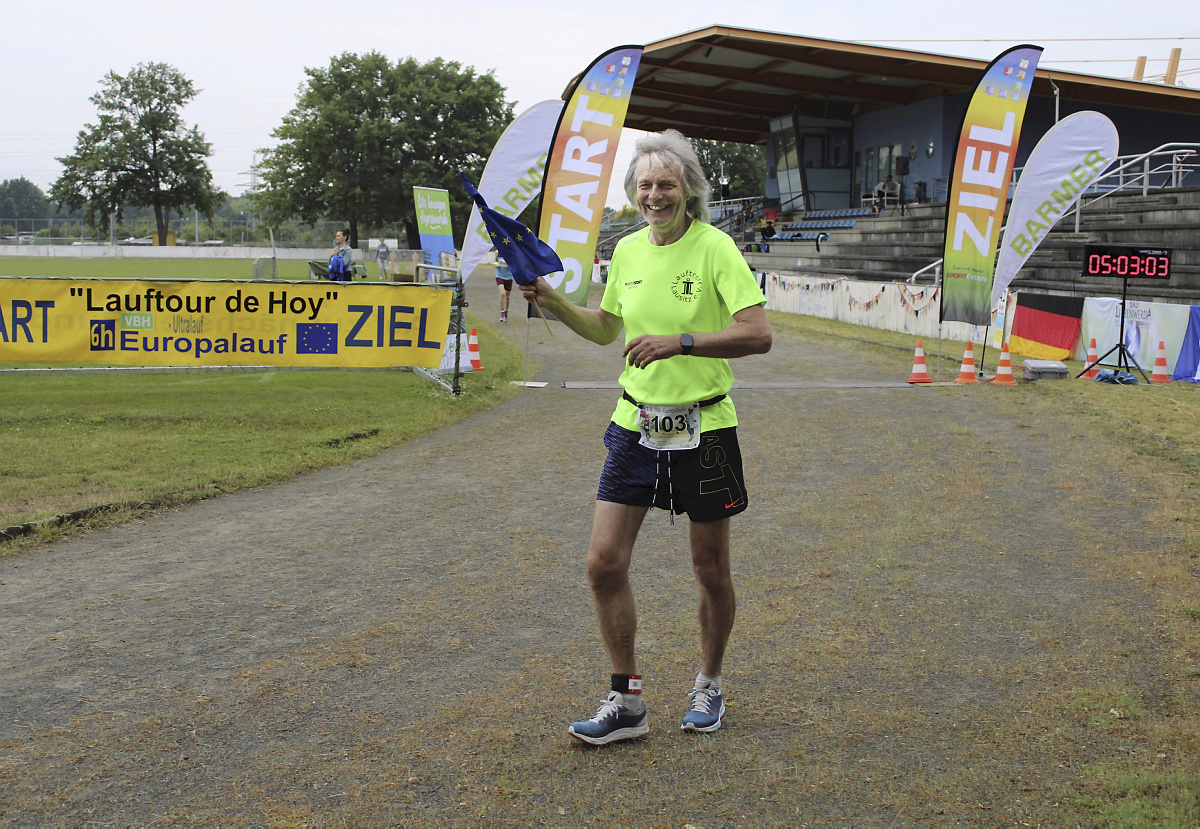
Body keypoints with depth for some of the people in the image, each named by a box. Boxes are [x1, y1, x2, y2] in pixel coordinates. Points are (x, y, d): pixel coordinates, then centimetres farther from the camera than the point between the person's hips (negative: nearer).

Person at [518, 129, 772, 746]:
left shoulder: (715, 248, -12)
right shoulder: (627, 250, 6)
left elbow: (758, 334, -21)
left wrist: (678, 341, -29)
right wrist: (554, 304, 7)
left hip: (703, 429, -4)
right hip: (635, 424, 5)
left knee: (710, 571, 8)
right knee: (604, 563, -2)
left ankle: (708, 686, 32)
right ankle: (626, 701, 13)